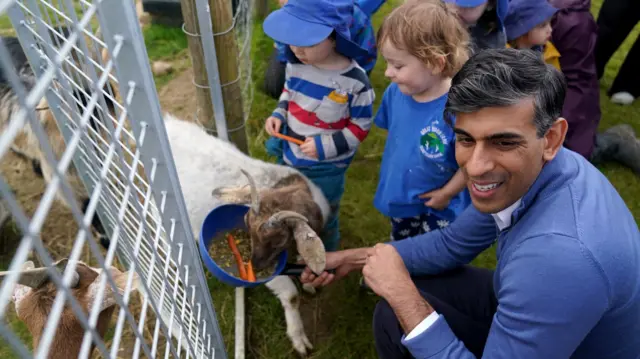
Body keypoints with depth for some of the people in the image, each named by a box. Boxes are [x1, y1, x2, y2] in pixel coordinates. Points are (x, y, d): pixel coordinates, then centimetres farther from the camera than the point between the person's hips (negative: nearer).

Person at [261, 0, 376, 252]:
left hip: (326, 168, -5)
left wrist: (326, 146, -25)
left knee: (322, 219, 20)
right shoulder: (295, 64, -11)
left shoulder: (355, 82, -27)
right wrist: (278, 114, -9)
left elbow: (360, 127, -16)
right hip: (288, 157, 5)